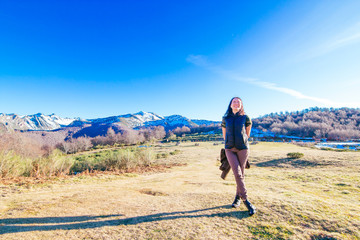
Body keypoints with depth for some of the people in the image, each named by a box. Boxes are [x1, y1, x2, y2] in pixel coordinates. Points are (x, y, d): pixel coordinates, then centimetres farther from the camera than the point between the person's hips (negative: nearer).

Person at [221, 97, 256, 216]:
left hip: (243, 148, 0)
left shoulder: (245, 118, 1)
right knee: (237, 173, -11)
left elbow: (247, 134, 13)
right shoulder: (225, 119, 4)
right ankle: (246, 200, 1)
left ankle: (238, 197, 26)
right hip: (229, 149, 0)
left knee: (241, 174, 6)